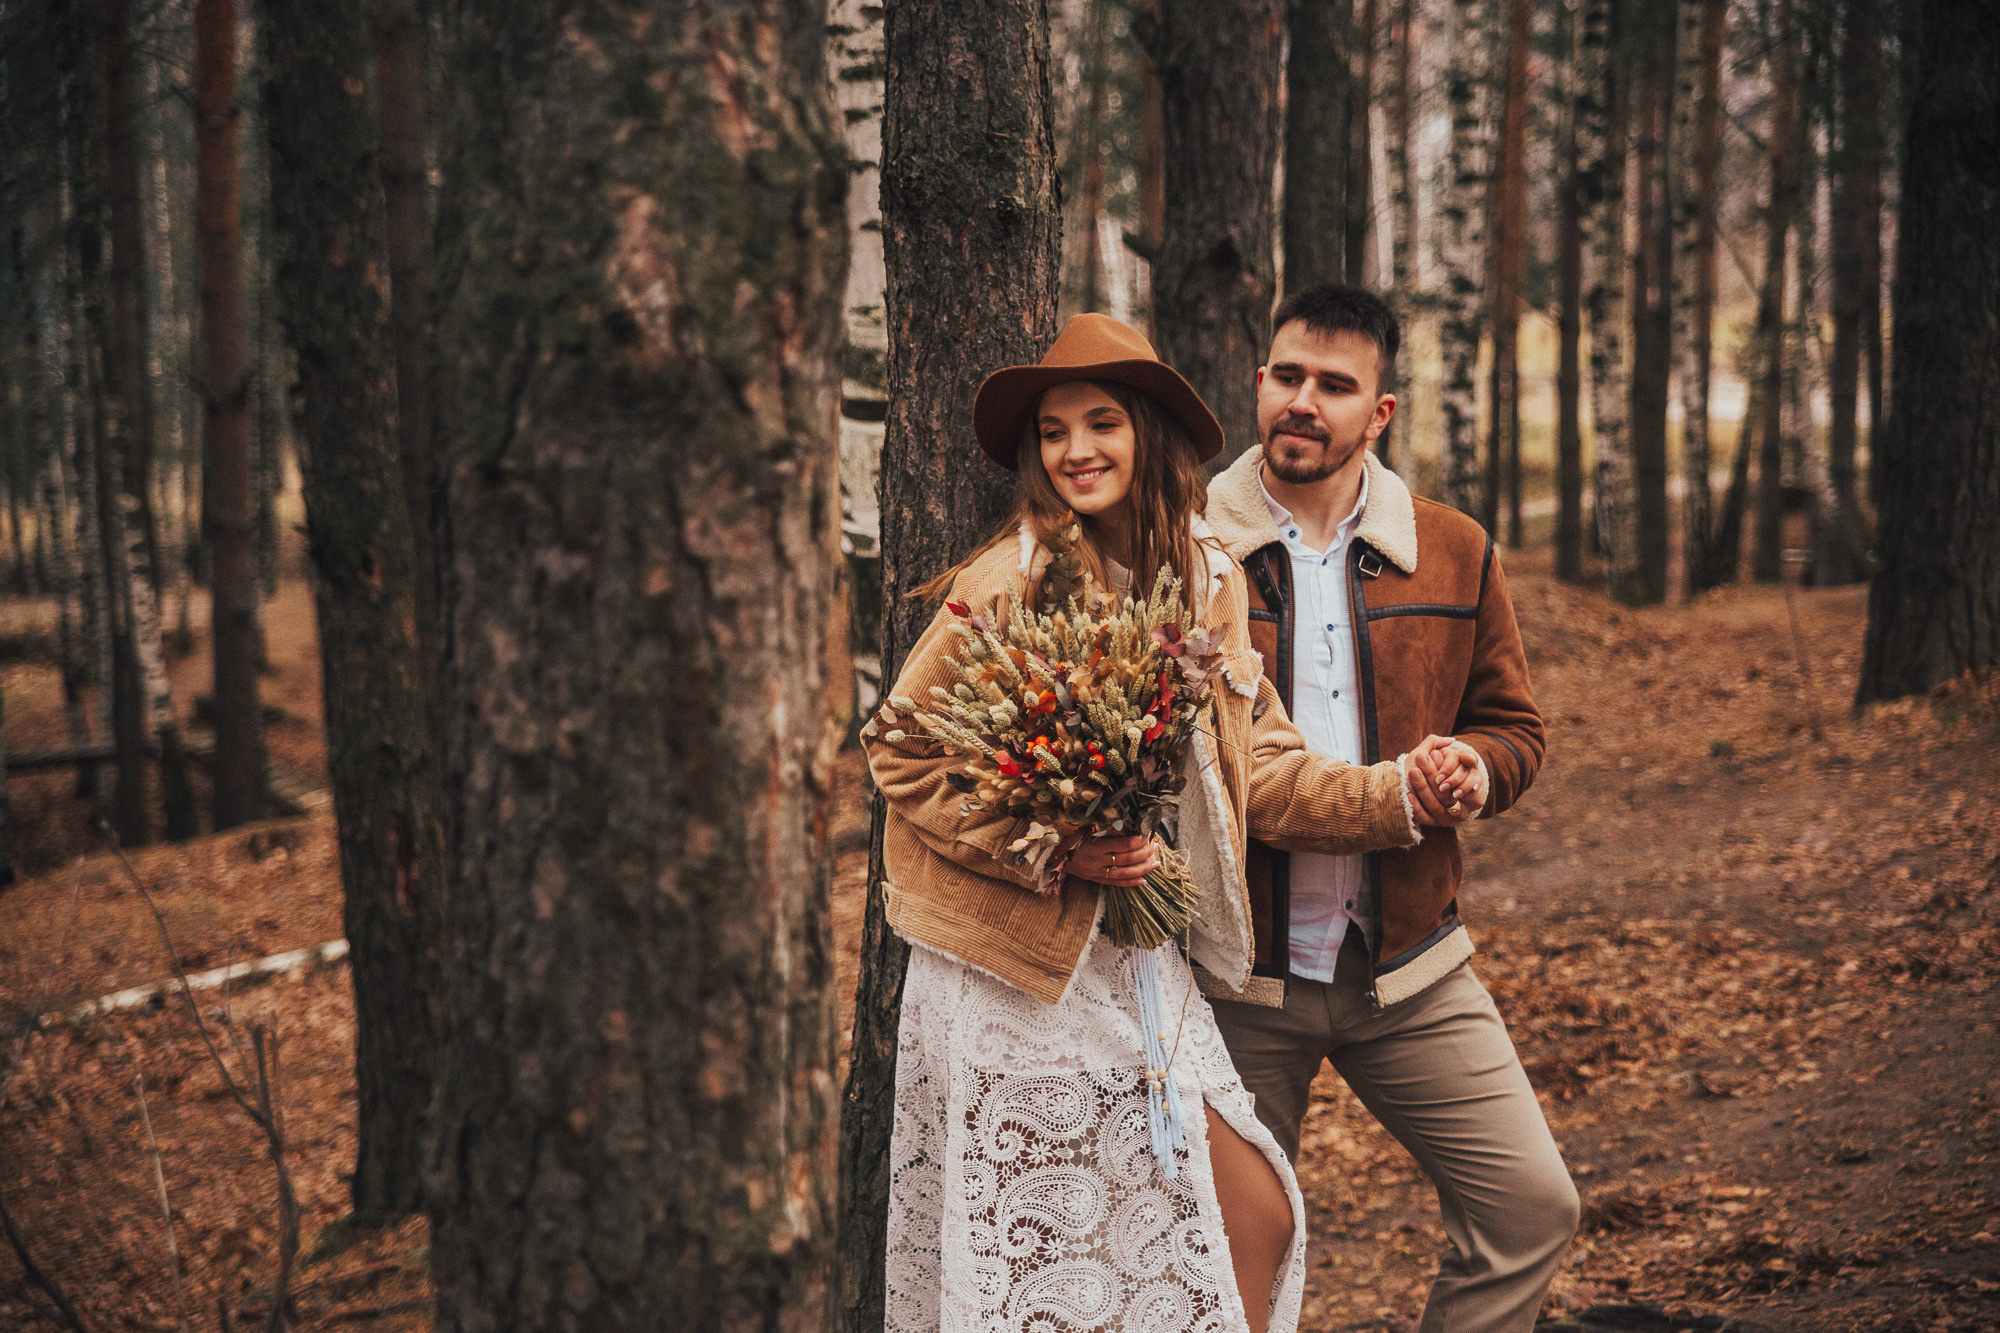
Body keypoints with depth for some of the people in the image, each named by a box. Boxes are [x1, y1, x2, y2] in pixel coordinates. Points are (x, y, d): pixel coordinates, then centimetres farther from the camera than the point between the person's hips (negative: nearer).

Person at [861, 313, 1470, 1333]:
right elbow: (901, 754, -9)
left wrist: (1394, 795, -5)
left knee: (1254, 1218, 4)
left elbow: (1258, 771, 8)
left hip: (1141, 969, 6)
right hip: (1024, 973, -6)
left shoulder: (1207, 584, 7)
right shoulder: (1009, 581, -12)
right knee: (1043, 1250, 1)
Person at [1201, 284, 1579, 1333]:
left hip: (1407, 970, 2)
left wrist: (1475, 768, -11)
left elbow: (1513, 725, 13)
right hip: (1234, 977, -2)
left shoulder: (1455, 556, 4)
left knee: (1532, 1204, -3)